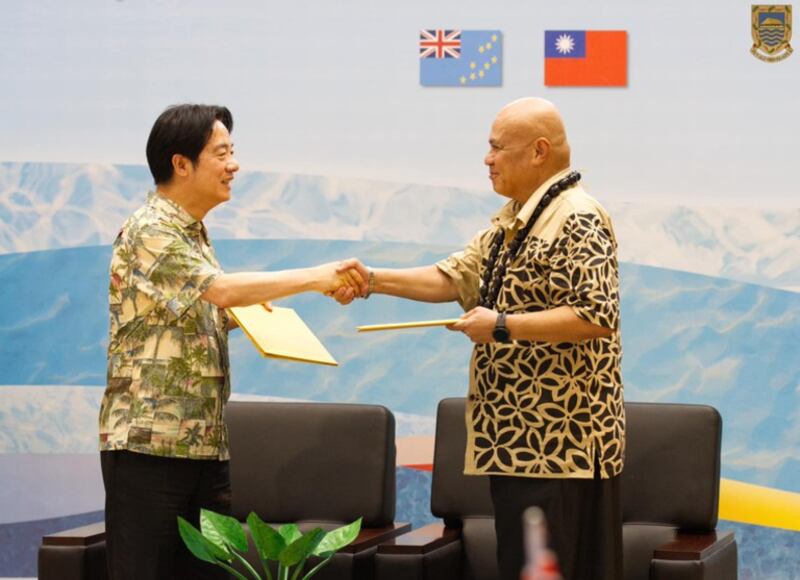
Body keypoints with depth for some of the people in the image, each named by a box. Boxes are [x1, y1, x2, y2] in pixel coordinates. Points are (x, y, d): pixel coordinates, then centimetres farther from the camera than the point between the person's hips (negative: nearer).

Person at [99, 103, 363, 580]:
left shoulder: (194, 233, 17)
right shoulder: (149, 232, -13)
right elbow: (222, 288, -25)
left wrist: (242, 311, 6)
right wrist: (316, 277, -20)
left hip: (205, 444, 9)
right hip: (150, 442, -9)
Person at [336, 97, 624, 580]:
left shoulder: (577, 220, -15)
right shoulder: (513, 219, 16)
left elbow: (596, 317, -24)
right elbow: (456, 277, 16)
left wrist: (502, 326, -21)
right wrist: (375, 280, 4)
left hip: (561, 442, -10)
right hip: (519, 433, 10)